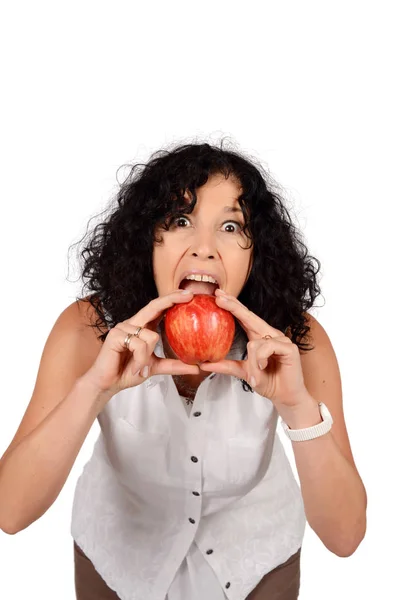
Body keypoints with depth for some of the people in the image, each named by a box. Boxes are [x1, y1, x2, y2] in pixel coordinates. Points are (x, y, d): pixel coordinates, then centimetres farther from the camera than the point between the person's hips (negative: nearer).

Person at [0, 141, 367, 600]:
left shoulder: (296, 340, -26)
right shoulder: (90, 326, -26)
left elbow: (344, 536, -26)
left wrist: (300, 407, -42)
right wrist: (92, 389, -44)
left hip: (254, 553, 0)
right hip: (121, 545, 1)